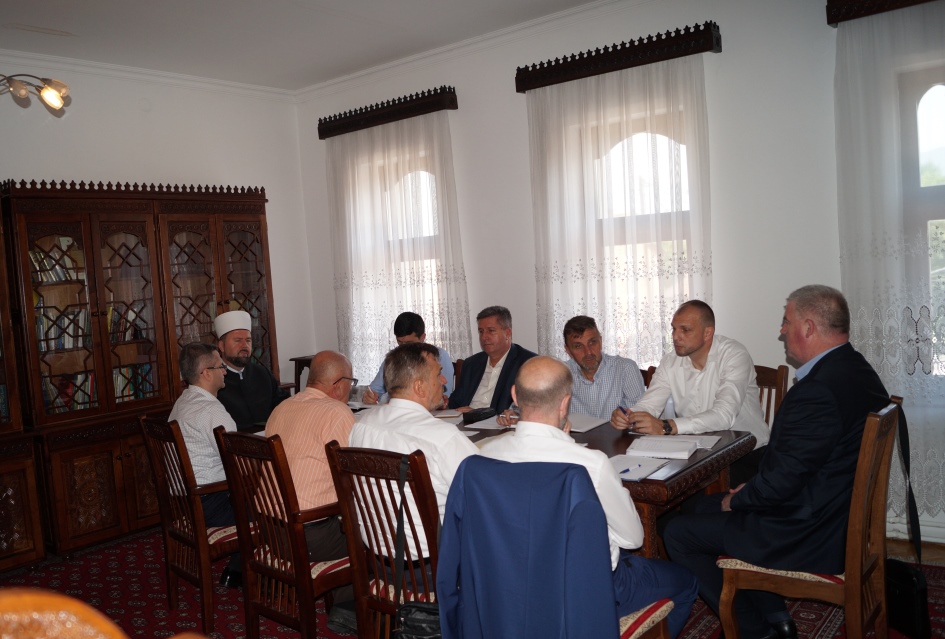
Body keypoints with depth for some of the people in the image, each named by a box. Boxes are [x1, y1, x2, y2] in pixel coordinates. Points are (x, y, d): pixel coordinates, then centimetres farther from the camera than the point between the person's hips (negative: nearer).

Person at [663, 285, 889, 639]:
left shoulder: (817, 390, -30)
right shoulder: (857, 370, 3)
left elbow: (781, 483, -26)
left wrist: (737, 500, -7)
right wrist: (751, 489, 7)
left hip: (804, 537, -10)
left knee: (678, 534, 1)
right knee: (709, 505, 23)